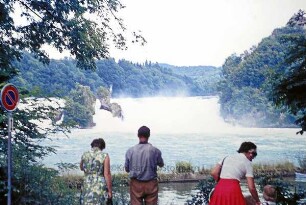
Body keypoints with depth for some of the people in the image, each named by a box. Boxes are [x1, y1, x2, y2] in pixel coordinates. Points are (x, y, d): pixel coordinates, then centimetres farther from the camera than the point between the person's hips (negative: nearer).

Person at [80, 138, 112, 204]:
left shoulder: (84, 155, 5)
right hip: (100, 188, -3)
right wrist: (110, 191, -6)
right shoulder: (104, 156, -7)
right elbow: (107, 174, -11)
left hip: (87, 188, 3)